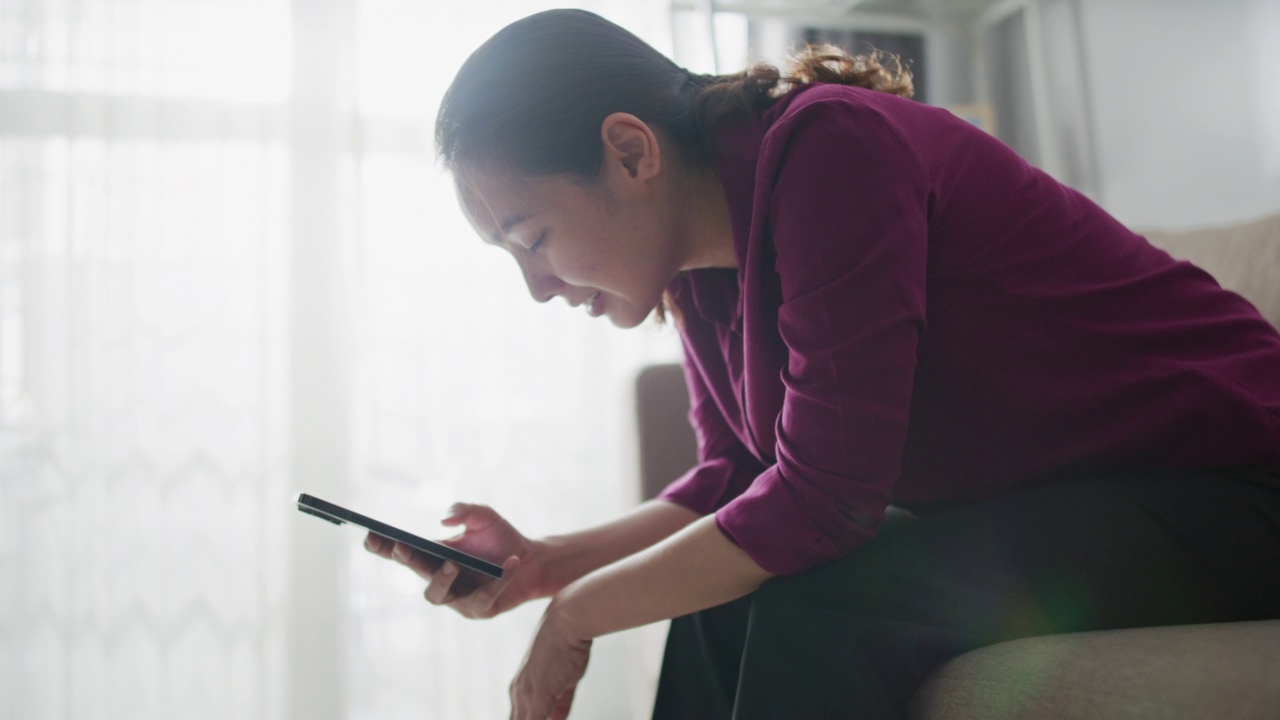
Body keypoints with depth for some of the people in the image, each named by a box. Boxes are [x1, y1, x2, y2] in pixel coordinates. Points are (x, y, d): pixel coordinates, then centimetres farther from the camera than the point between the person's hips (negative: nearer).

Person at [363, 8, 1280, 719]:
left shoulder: (828, 151, -27)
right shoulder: (700, 260, 0)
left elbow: (819, 500, -29)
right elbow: (733, 482, 7)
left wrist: (576, 614, -18)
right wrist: (543, 565, -6)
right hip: (1036, 501, 8)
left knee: (818, 608, -27)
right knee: (722, 600, 1)